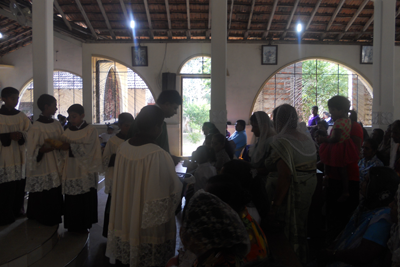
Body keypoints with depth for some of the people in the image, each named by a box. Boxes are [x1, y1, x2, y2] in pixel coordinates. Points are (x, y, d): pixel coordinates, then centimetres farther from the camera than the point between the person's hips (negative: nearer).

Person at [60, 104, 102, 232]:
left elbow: (86, 150, -14)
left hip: (85, 172, -4)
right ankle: (72, 225, 17)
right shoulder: (68, 131, 12)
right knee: (71, 200, 3)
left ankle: (83, 225, 14)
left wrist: (70, 147, -25)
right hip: (71, 171, 4)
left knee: (85, 200, -1)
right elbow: (63, 149, 12)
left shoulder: (90, 130, -3)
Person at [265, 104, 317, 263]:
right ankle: (301, 259, 37)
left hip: (290, 195, -8)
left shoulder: (282, 141, -20)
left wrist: (276, 204, -21)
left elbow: (285, 176, -25)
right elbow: (311, 167, 13)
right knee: (300, 229, 22)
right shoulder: (306, 137, 7)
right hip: (308, 191, 9)